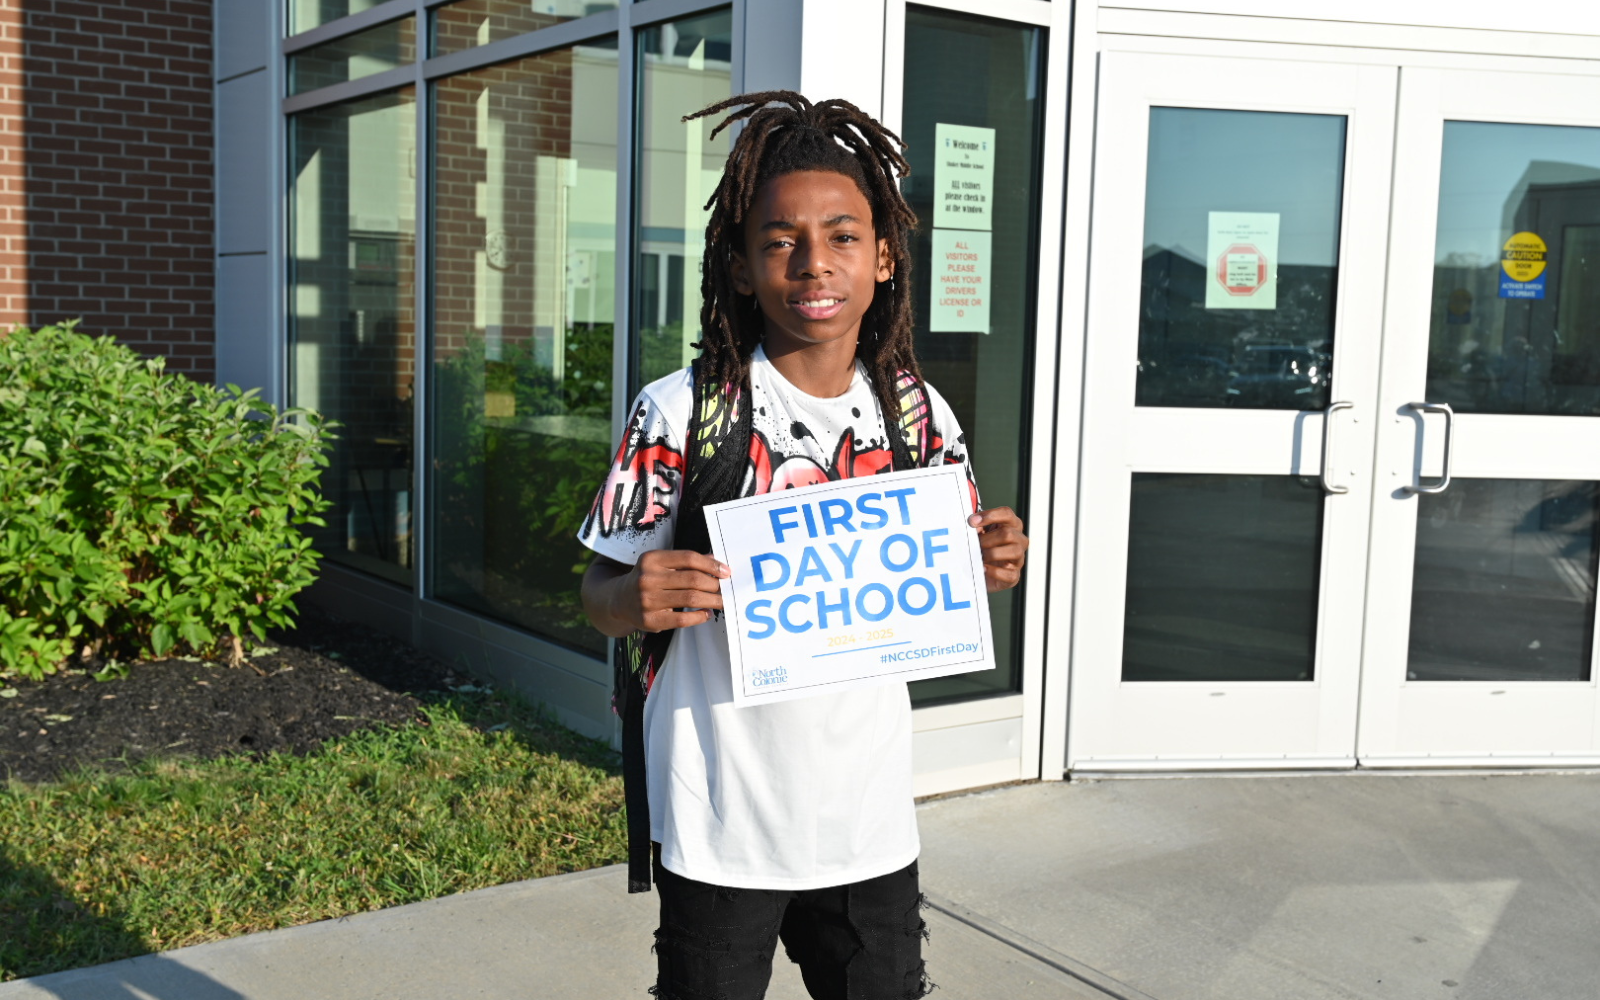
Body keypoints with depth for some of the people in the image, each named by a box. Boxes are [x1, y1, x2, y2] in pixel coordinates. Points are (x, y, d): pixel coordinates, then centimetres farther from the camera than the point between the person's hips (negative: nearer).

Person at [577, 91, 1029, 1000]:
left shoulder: (923, 418, 1)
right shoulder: (681, 412, -10)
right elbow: (603, 594, -3)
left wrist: (986, 571, -9)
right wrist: (636, 601, -25)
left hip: (871, 821, 3)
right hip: (720, 825, -3)